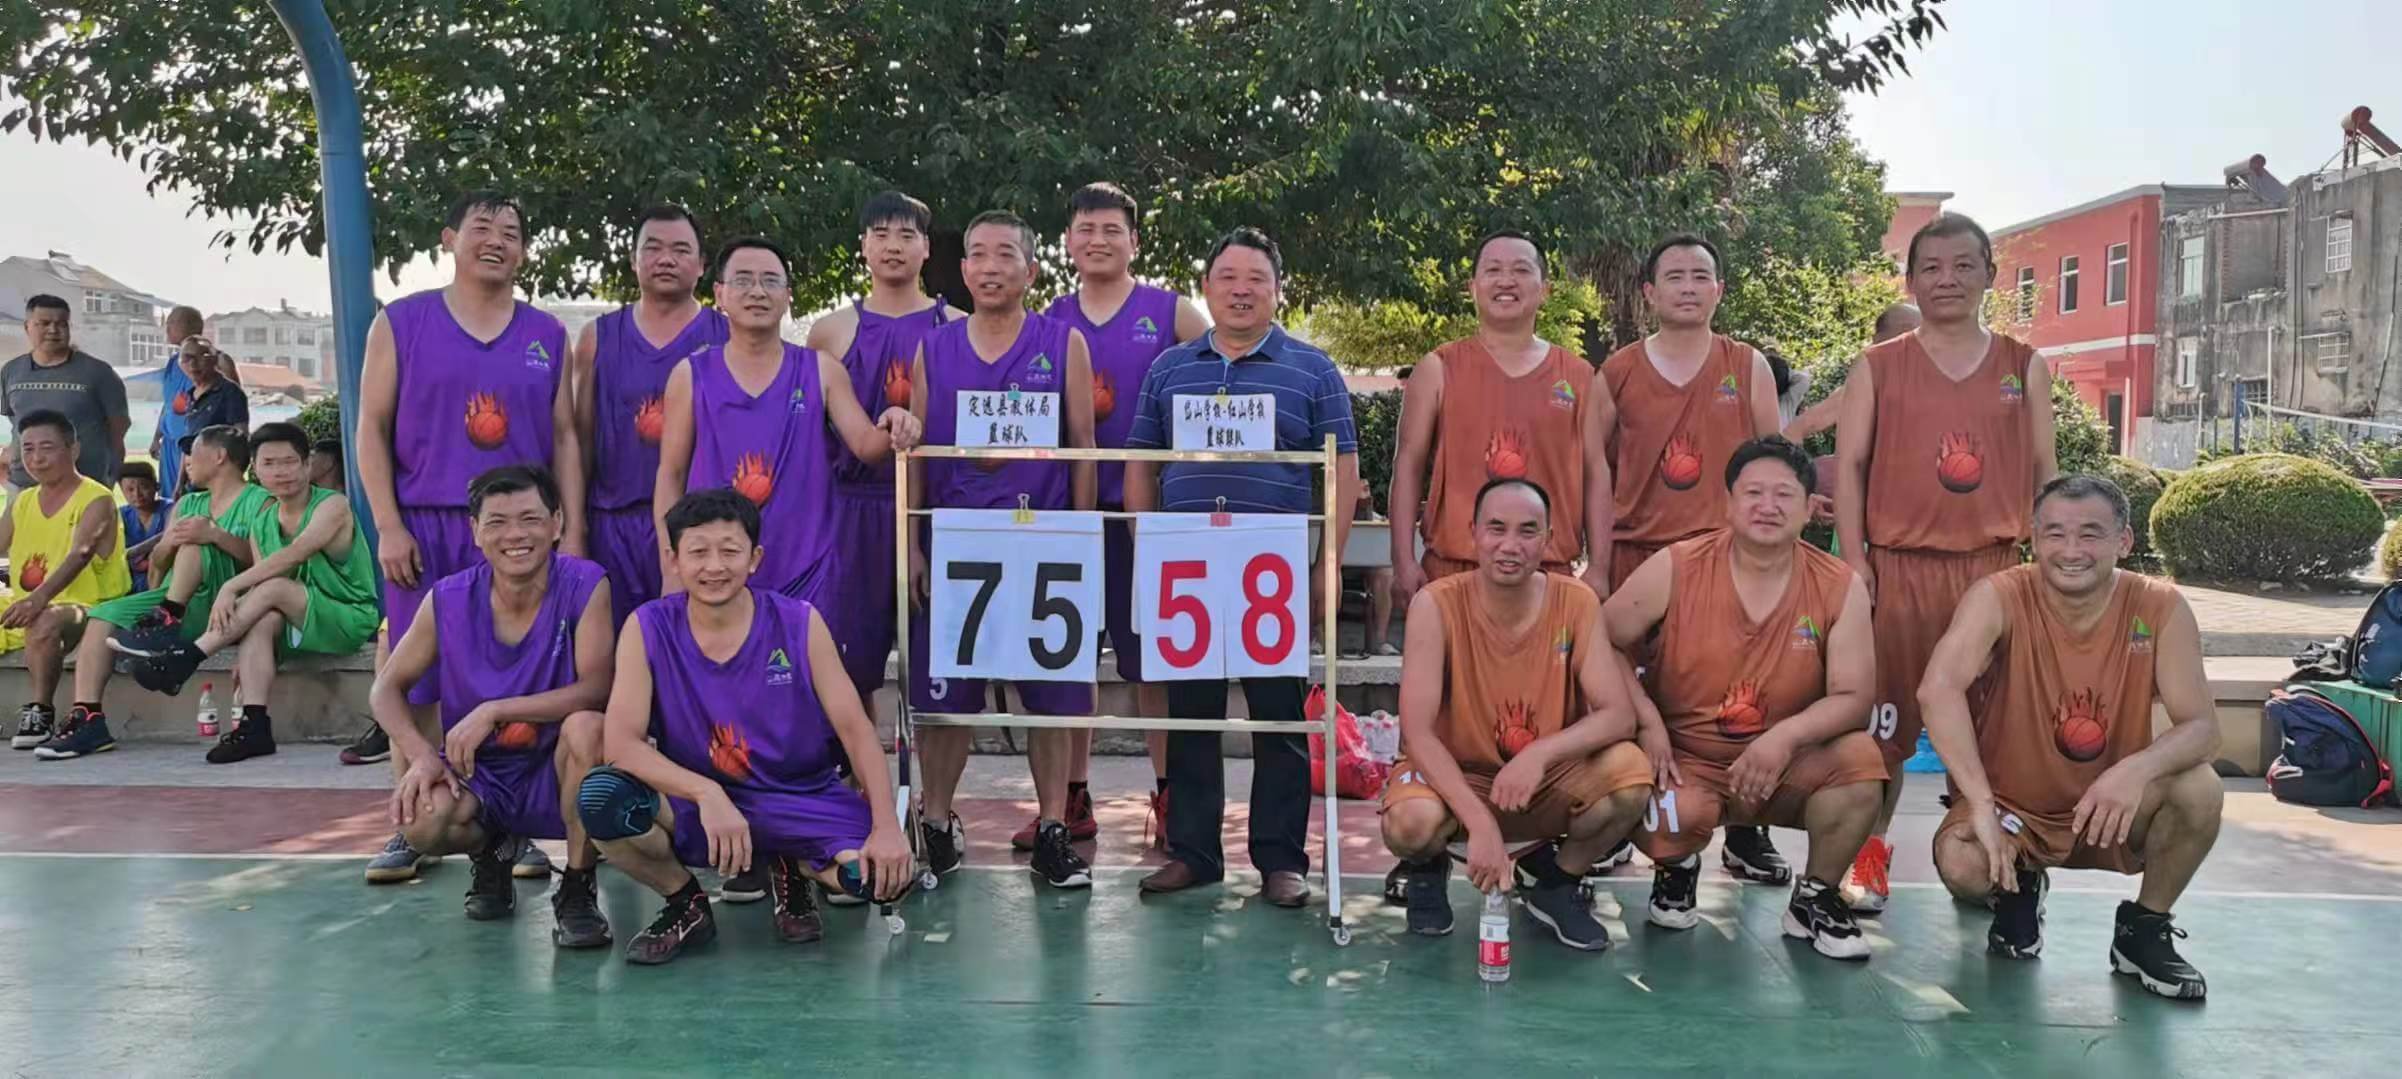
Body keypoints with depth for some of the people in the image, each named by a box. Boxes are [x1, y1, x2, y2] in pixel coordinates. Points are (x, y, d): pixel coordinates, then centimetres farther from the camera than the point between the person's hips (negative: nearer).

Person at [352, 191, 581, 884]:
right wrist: (388, 527, -6)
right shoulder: (400, 323, 6)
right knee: (415, 684, 1)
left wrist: (572, 532, 2)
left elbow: (564, 439, 11)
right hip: (424, 527, -1)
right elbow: (372, 429, 3)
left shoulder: (547, 335, 11)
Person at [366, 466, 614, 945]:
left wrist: (493, 711, -27)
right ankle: (488, 851, 10)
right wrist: (422, 755, -17)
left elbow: (595, 689, -22)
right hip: (478, 774, 2)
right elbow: (388, 687, 2)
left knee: (587, 726, -35)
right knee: (421, 822, -30)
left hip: (558, 771, -2)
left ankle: (577, 889, -14)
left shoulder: (585, 586, -13)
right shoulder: (448, 599, -6)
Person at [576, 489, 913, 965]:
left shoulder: (800, 624, -9)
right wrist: (706, 793, -33)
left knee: (886, 873, -27)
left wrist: (886, 827, -20)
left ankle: (792, 872, 10)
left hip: (801, 800, 0)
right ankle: (685, 904, 0)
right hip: (695, 804, 0)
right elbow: (621, 741, -17)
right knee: (602, 797, -30)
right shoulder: (648, 629, -9)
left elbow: (855, 729, -8)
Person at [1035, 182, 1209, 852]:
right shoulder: (1047, 324, 11)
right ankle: (1072, 801, 16)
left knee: (1152, 657, 1)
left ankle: (1168, 795, 11)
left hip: (1148, 510, -3)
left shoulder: (1172, 314, 2)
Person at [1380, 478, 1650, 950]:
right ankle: (1427, 869, 6)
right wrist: (1481, 822, -34)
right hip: (1455, 776, -2)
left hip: (1548, 783, 2)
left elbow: (1618, 715, -16)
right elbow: (1417, 732, -23)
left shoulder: (1576, 602, -11)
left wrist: (1541, 752, -35)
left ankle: (1556, 879, 4)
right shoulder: (1437, 605, -18)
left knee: (1629, 772, -28)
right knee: (1411, 822, -36)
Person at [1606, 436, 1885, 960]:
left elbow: (1852, 696, -9)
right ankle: (1677, 869, 8)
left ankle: (1814, 899, -1)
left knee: (1859, 756, -27)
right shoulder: (1674, 569, -11)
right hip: (1685, 760, -2)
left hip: (1786, 765, 2)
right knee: (1679, 817, -35)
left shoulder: (1840, 587, -7)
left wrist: (1786, 736, -26)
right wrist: (1648, 720, -16)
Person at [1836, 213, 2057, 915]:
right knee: (1883, 720, 0)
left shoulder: (2024, 367, 12)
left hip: (1993, 567, 2)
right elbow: (1848, 465, 4)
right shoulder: (1877, 367, 7)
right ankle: (1869, 856, 13)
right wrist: (1853, 561, -6)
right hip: (1898, 566, -1)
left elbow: (2044, 470, 13)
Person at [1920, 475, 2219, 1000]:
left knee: (2199, 788, -27)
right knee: (1960, 863, -32)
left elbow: (2201, 725, -17)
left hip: (2111, 810, 2)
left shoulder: (2160, 608, -12)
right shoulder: (1999, 598, -20)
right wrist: (1982, 806, -42)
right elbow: (1938, 689, -35)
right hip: (2011, 808, -1)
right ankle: (2017, 892, 10)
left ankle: (2143, 932, 1)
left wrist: (2137, 769, -39)